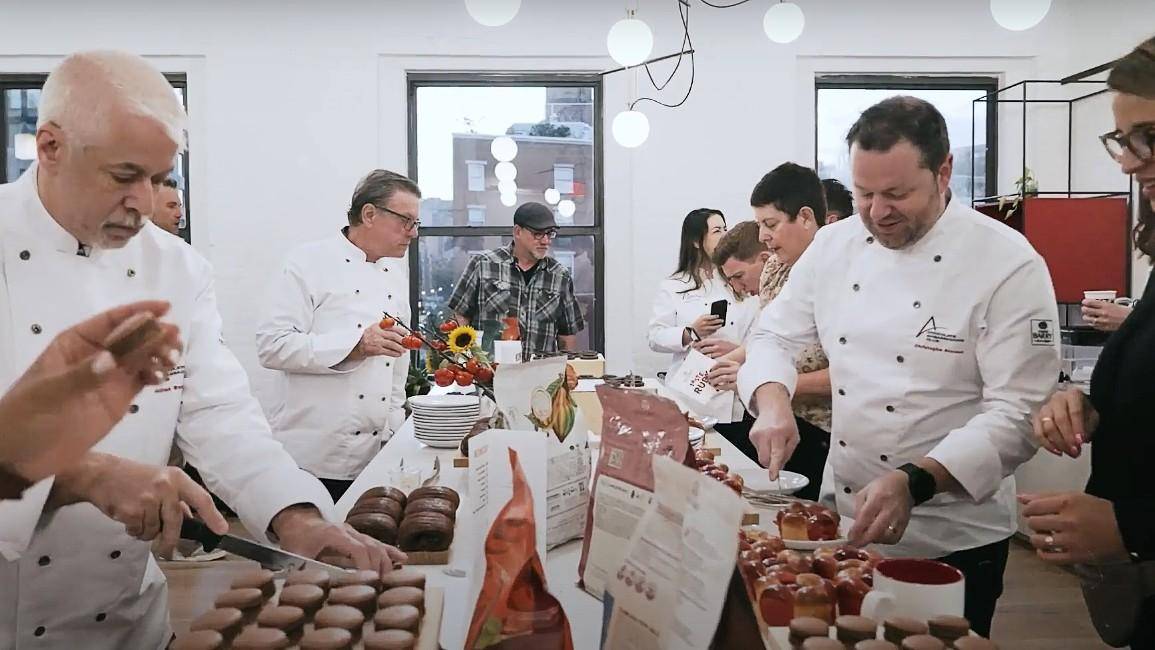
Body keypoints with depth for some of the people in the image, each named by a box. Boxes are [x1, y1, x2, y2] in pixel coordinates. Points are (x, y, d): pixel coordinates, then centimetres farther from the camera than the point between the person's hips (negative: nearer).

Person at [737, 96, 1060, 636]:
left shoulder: (1010, 266, -16)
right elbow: (776, 336, 6)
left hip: (951, 539, -5)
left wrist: (916, 482, -32)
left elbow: (1017, 414, -19)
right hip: (841, 514, 5)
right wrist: (773, 401, -15)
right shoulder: (835, 244, -1)